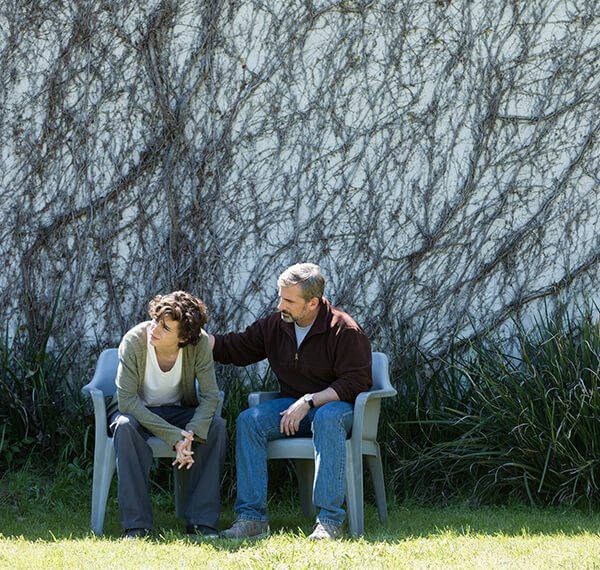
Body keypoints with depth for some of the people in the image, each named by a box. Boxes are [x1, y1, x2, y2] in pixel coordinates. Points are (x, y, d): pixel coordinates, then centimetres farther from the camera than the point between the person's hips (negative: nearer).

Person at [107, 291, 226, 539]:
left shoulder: (200, 343, -21)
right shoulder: (134, 340, -27)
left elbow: (210, 396, -19)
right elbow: (127, 399, -29)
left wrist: (190, 434, -39)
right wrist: (173, 436, -36)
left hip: (178, 410, 2)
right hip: (136, 410, -2)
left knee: (216, 426, -26)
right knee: (124, 426, -36)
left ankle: (202, 521, -22)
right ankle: (135, 525, -33)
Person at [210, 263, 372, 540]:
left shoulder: (345, 330, -13)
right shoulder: (275, 325, 4)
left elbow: (355, 382, -17)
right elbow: (233, 348, 12)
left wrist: (309, 402, -25)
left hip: (335, 405, -5)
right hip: (292, 404, 5)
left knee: (327, 418, -40)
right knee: (248, 420, -22)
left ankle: (330, 520, -42)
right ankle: (251, 517, -25)